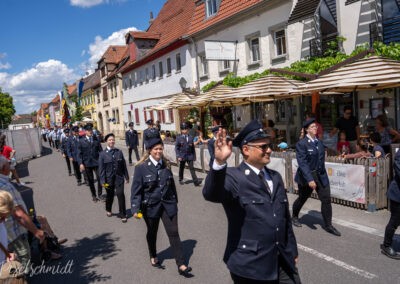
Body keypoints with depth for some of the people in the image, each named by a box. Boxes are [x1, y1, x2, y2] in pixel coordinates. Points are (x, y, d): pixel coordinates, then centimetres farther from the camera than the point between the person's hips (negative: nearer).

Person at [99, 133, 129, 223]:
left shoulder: (119, 152, 0)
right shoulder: (103, 154, -4)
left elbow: (123, 165, 3)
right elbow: (101, 169, -5)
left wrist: (126, 176, 4)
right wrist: (103, 181, -8)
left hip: (119, 177, 0)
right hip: (109, 178, 0)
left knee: (120, 194, -8)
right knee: (110, 195, 14)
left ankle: (122, 214, 6)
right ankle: (108, 210, 42)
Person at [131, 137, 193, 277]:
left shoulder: (166, 164, 0)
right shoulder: (141, 167, -13)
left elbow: (171, 184, 8)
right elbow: (136, 189, -13)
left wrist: (175, 201, 13)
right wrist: (135, 208, -18)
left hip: (168, 204, 3)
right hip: (150, 205, -2)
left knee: (174, 233, 1)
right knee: (152, 233, 18)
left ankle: (181, 265, 8)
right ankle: (153, 257, 43)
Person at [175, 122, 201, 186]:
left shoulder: (190, 137, 3)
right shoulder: (179, 138, -3)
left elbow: (193, 147, 6)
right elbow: (176, 148, -4)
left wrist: (194, 156, 6)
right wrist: (178, 156, -12)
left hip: (190, 156, 1)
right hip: (182, 156, -1)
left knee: (192, 168, -4)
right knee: (181, 168, 14)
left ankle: (196, 181, -9)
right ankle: (180, 179, 33)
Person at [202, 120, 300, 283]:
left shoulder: (275, 177, 9)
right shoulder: (234, 177, -13)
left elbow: (285, 217, 15)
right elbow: (211, 194, -33)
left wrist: (292, 250, 20)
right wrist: (219, 163, -49)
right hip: (250, 266, -5)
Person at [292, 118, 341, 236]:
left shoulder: (319, 142, 6)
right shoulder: (301, 144, -15)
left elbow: (321, 159, 13)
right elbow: (302, 163, -21)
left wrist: (322, 172, 13)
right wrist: (310, 179, -27)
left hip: (320, 175, 5)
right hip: (306, 176, -5)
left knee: (326, 199, -1)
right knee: (302, 198, 13)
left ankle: (328, 225, 12)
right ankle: (294, 216, 39)